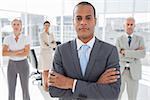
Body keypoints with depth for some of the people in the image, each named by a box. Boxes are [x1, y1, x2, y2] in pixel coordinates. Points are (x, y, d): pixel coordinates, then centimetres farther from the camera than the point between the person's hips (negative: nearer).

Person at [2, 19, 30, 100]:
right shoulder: (7, 38, -3)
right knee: (11, 90, 8)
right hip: (11, 65, 2)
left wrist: (11, 53, -16)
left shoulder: (26, 38, -7)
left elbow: (26, 53, -17)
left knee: (25, 89, 6)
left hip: (23, 65, -1)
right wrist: (19, 51, -21)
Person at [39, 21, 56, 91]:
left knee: (48, 69, 9)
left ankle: (47, 84, 19)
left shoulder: (51, 34, 10)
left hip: (50, 53, 6)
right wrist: (51, 45, -9)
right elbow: (43, 45, -19)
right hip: (43, 53, -5)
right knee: (45, 70, -4)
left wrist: (48, 44, -15)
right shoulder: (41, 35, -7)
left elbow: (55, 45, 2)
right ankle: (44, 85, 6)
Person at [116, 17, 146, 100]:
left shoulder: (140, 39, 4)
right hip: (120, 72, 0)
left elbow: (142, 54, -13)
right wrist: (134, 53, -16)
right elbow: (118, 56, -13)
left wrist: (125, 52, -19)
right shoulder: (119, 40, 2)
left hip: (134, 73, 1)